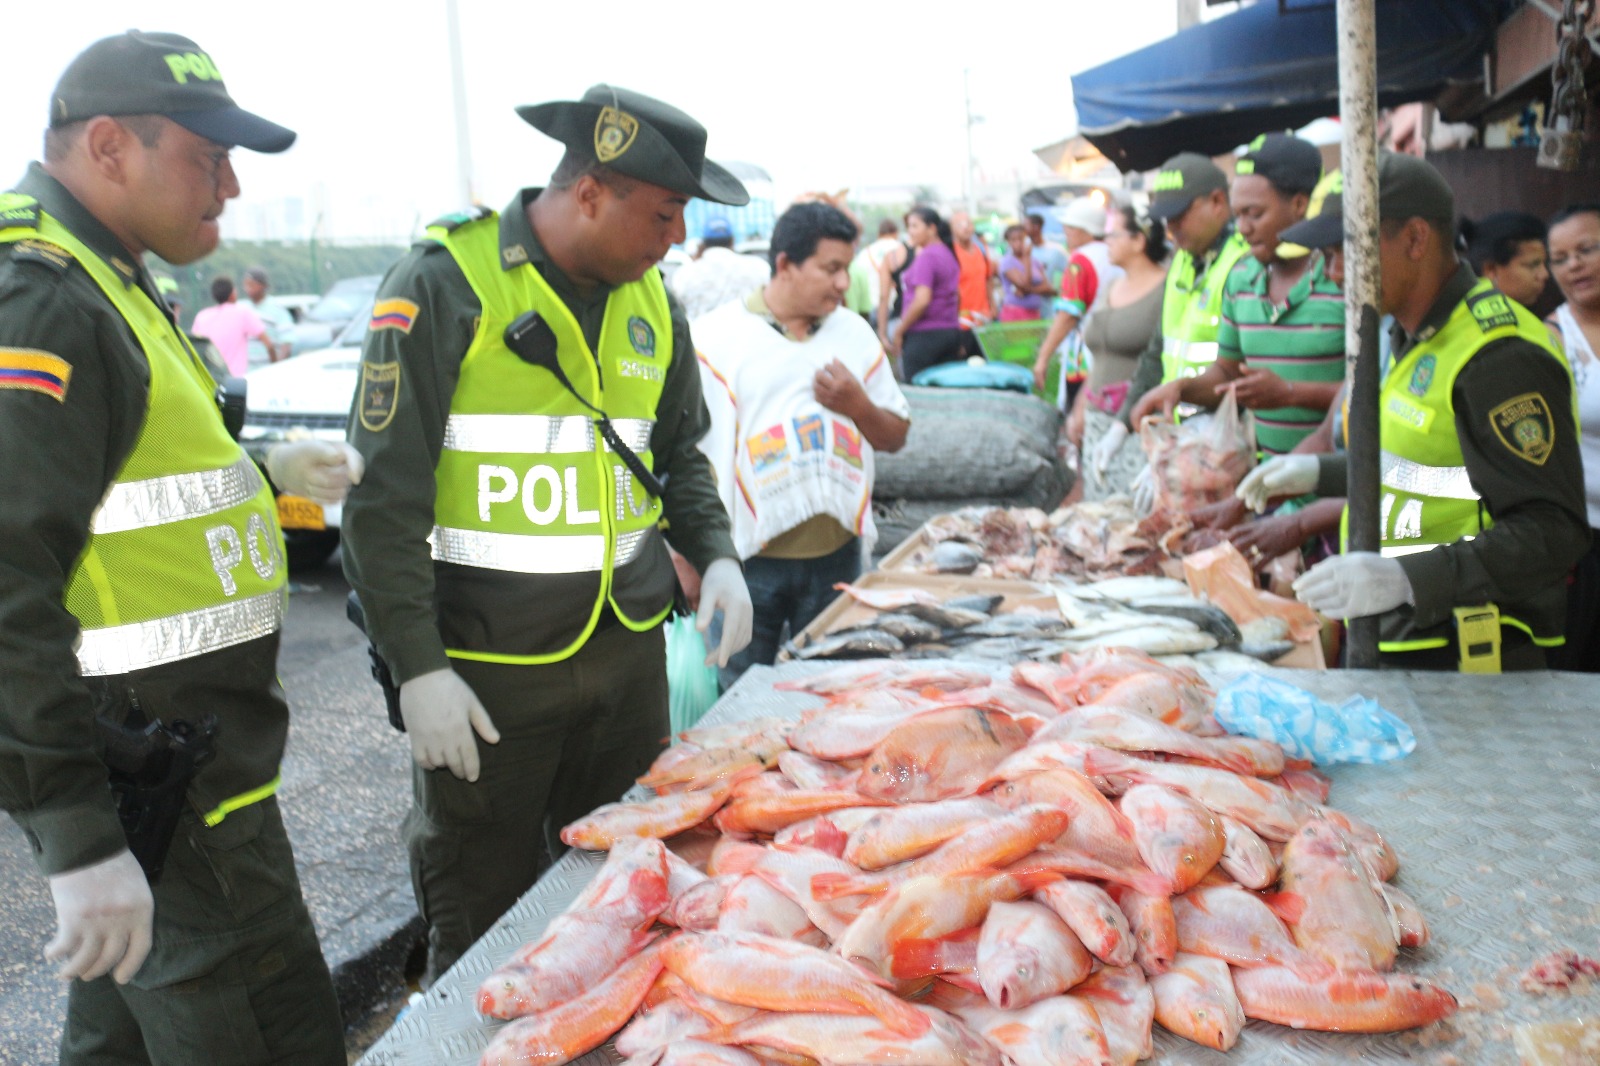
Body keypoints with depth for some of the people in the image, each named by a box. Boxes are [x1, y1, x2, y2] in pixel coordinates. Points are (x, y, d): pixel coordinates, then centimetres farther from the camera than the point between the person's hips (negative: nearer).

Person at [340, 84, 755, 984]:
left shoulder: (652, 301, 7)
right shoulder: (445, 286, -12)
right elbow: (384, 496, -13)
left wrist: (716, 556, 1)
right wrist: (417, 668, -14)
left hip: (628, 646, 5)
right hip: (489, 665, -5)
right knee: (485, 928, 11)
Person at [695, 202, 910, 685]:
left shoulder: (855, 333, 8)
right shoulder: (715, 336, -5)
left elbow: (895, 437, 13)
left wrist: (859, 405, -9)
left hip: (837, 554, 4)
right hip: (748, 558, -3)